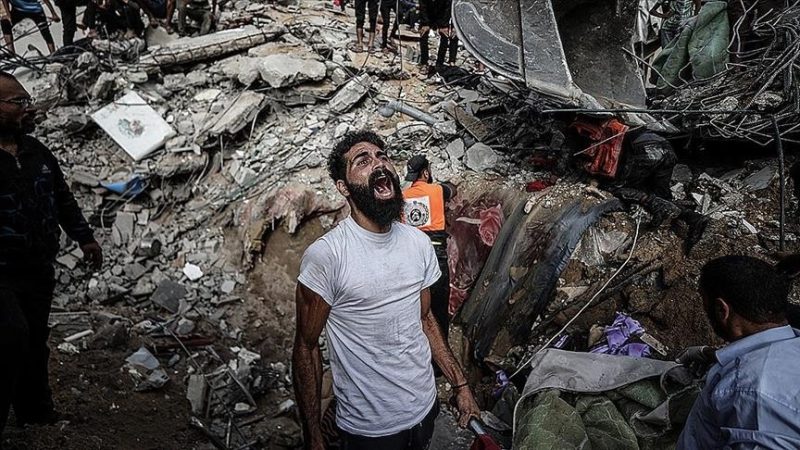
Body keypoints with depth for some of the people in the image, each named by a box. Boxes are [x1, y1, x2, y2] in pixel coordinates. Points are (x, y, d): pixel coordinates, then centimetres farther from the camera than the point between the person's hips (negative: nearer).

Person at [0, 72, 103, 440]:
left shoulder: (38, 152, 8)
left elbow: (63, 198, 18)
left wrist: (84, 237, 17)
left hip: (39, 271, 6)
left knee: (35, 340, 16)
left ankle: (35, 409, 32)